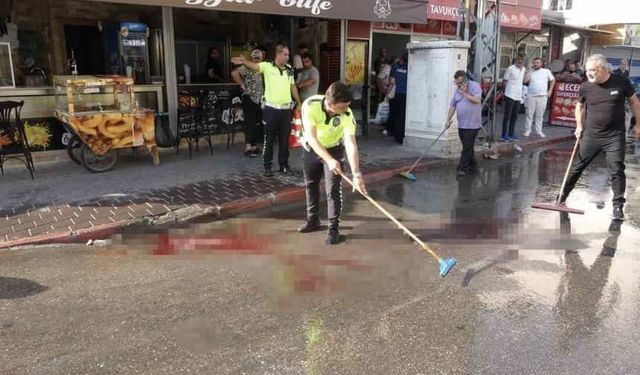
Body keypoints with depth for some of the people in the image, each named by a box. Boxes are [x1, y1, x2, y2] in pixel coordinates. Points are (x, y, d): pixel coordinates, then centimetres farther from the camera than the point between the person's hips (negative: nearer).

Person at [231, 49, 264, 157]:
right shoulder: (247, 67, -9)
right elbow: (234, 73, -23)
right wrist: (242, 84, -16)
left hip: (260, 100, 7)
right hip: (249, 99, -7)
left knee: (257, 124, 9)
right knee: (250, 124, -8)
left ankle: (254, 147, 17)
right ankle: (248, 148, -7)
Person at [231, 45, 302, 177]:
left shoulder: (289, 69, 8)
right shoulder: (267, 66, -7)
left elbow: (293, 86, 18)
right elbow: (255, 66, -26)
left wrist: (299, 102, 21)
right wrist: (245, 62, -47)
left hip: (286, 109, 4)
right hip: (271, 109, -4)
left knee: (284, 139, 11)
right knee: (269, 139, 3)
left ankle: (284, 165, 22)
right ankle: (267, 167, 11)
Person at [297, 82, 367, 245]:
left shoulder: (347, 115, -31)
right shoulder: (310, 105, -33)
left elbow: (351, 144, -37)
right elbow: (312, 138, -35)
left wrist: (356, 173, -47)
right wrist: (329, 160, -46)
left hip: (334, 149, -2)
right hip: (311, 148, 2)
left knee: (333, 190, -9)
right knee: (311, 185, 16)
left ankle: (333, 228, 3)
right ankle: (313, 220, 34)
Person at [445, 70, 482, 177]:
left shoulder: (474, 86, -8)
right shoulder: (457, 90, 12)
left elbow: (477, 100, -22)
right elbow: (453, 106, 14)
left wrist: (465, 93, -18)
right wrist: (448, 120, 8)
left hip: (472, 124, -7)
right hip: (461, 124, 7)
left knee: (467, 147, -6)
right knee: (467, 146, 13)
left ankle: (463, 168, -5)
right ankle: (472, 164, 26)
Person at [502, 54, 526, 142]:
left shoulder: (523, 69, 10)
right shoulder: (510, 68, -10)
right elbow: (505, 80, -5)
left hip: (518, 96, 7)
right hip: (510, 96, -7)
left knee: (514, 116, 13)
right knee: (507, 116, -1)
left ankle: (511, 134, 22)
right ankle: (504, 135, 5)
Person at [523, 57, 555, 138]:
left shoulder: (546, 71, 7)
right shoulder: (530, 72, 6)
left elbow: (553, 80, 15)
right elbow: (525, 80, -9)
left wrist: (550, 91, 6)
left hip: (543, 96, 0)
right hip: (531, 96, 0)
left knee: (540, 115, 5)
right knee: (529, 114, 2)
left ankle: (539, 131, 11)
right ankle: (527, 130, 10)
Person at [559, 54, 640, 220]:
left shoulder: (621, 82, -8)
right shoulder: (585, 87, -4)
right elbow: (580, 105, 15)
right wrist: (579, 126, 7)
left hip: (614, 136, -2)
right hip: (591, 135, 2)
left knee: (617, 171, -2)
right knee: (577, 166, 9)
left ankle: (618, 206, 8)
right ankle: (563, 196, 23)